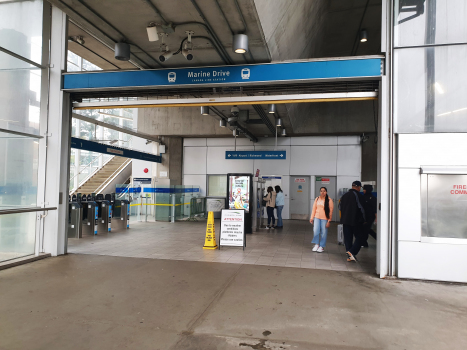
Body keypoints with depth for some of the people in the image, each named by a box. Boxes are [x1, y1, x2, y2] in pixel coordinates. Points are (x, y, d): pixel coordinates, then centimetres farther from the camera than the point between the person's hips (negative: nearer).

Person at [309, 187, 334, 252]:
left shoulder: (329, 200, -7)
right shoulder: (317, 199, 5)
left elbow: (330, 211, -7)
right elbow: (314, 209, 10)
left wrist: (329, 221, -9)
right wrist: (312, 218, 9)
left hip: (324, 219, -3)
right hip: (317, 218, 3)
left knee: (323, 232, 3)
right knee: (315, 231, -1)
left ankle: (322, 246, 17)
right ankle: (317, 244, 17)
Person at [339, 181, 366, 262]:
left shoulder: (344, 196, 13)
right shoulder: (358, 195, -9)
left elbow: (341, 208, 17)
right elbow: (361, 208, -11)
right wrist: (363, 220, -2)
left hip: (345, 221, 6)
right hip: (356, 221, -6)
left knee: (348, 238, 9)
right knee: (359, 237, 2)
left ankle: (349, 256, 9)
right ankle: (352, 252, -15)